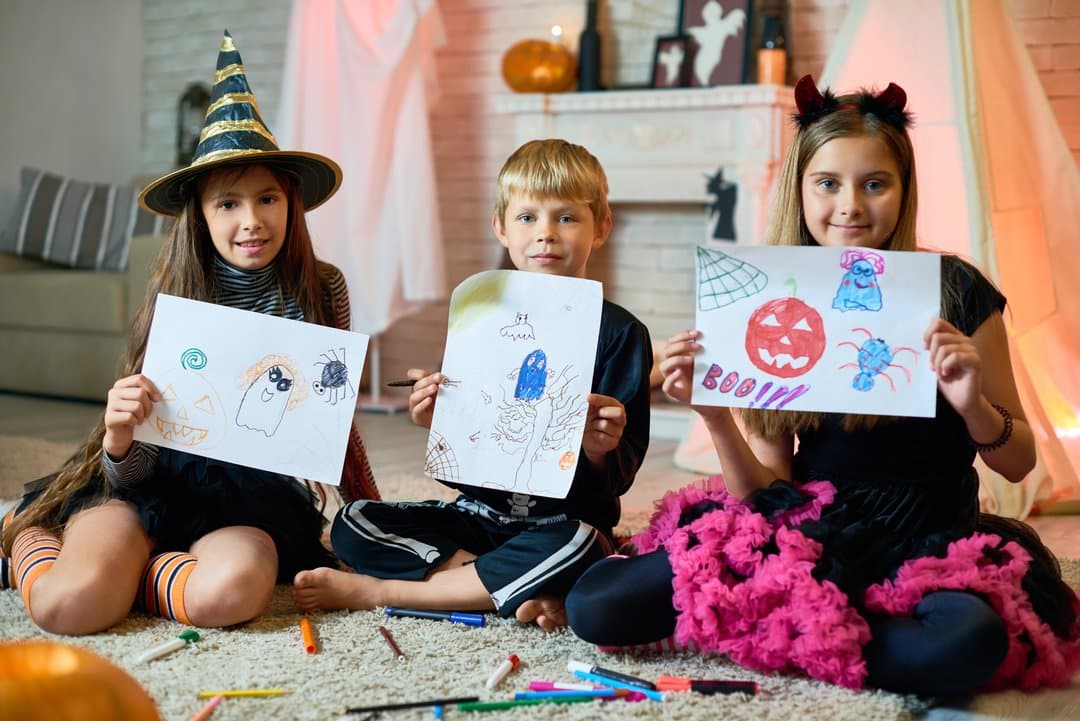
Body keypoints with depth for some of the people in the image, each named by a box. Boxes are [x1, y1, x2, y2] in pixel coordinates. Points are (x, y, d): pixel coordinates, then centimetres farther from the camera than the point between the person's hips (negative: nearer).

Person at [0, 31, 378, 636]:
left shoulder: (322, 291, -2)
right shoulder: (174, 298, -5)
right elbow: (130, 473, -5)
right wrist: (119, 439, -28)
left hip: (262, 494, 0)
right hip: (161, 482, 1)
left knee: (227, 592, -36)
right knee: (69, 602, -26)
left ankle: (127, 571, -3)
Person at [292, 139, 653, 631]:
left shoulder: (620, 333, -5)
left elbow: (616, 479, -6)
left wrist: (600, 448, -29)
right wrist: (436, 422, -14)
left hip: (563, 521, -4)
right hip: (480, 512, 4)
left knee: (577, 547, -38)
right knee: (353, 524, -13)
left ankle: (379, 591, -22)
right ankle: (522, 593, -22)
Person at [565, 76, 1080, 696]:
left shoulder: (955, 292, -3)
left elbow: (1020, 462, 3)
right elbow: (766, 492, 3)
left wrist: (973, 406, -18)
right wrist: (713, 416, -15)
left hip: (926, 541, -1)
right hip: (806, 534, 2)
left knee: (969, 640, -38)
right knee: (597, 607, -18)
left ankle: (778, 635, -8)